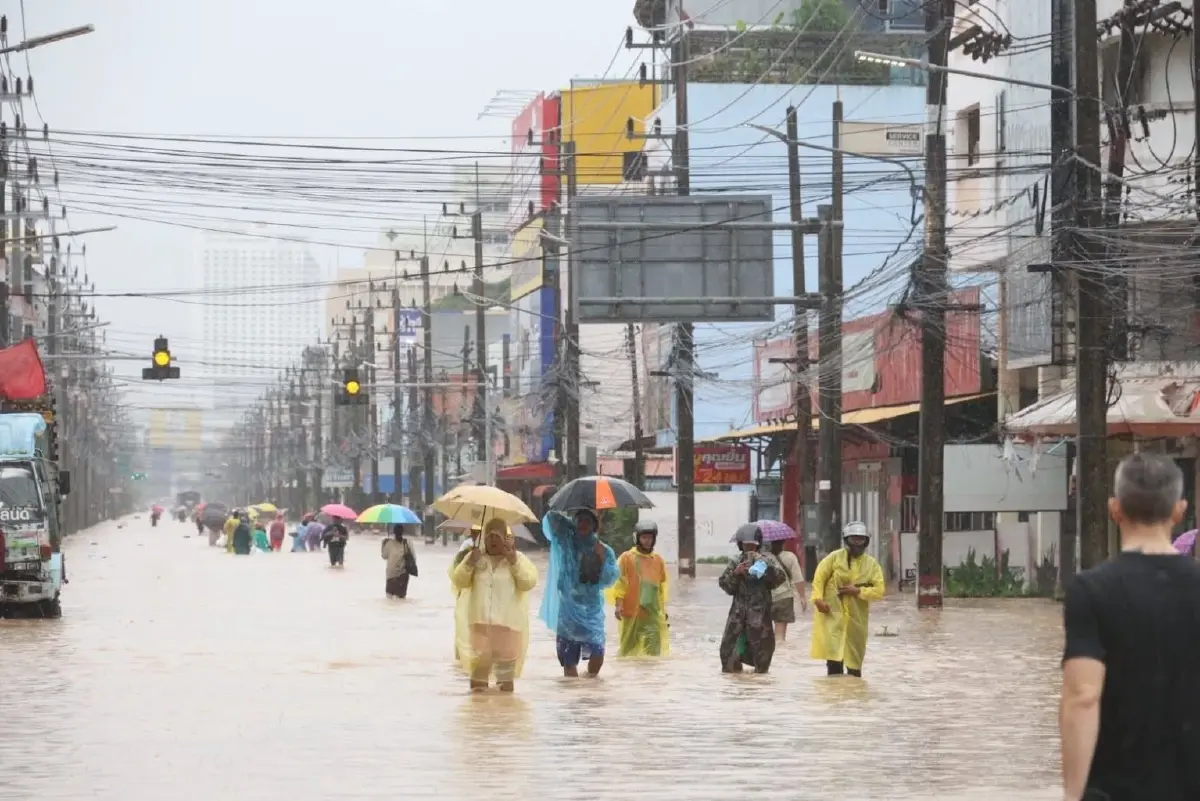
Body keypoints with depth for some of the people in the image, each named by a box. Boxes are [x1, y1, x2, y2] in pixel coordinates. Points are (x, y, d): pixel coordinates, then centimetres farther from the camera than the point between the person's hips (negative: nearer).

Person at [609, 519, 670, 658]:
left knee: (654, 650, -4)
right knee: (629, 647, 4)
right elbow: (619, 582, -4)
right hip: (631, 611, -3)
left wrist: (663, 609, 21)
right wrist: (618, 605, -14)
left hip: (653, 612, 3)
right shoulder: (627, 558, -1)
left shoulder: (658, 560, 11)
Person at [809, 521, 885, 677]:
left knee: (854, 659, 10)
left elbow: (879, 590, -4)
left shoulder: (872, 564, 1)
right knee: (833, 654, -10)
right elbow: (819, 577, -2)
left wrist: (858, 591, -17)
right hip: (832, 613, -2)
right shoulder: (835, 557, -2)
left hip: (856, 617, 2)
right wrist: (818, 598, -15)